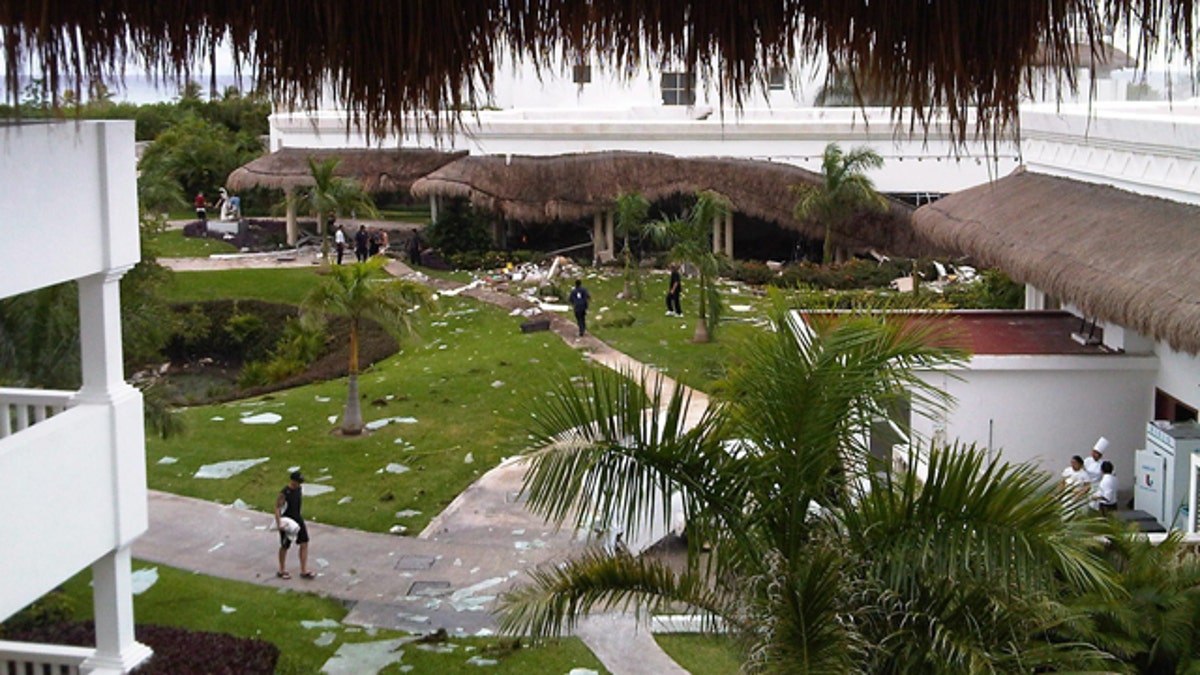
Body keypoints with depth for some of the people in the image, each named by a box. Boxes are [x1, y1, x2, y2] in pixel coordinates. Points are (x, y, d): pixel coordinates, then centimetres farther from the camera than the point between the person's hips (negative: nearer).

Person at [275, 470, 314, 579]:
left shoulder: (298, 489, 1)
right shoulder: (284, 493, -22)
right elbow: (277, 508, -24)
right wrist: (279, 524, -30)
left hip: (298, 519, 7)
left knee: (304, 544, 2)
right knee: (285, 547, 8)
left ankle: (304, 571, 8)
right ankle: (281, 571, 26)